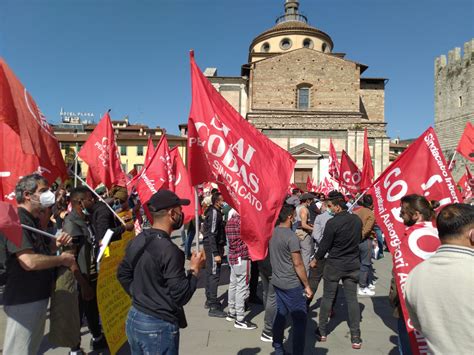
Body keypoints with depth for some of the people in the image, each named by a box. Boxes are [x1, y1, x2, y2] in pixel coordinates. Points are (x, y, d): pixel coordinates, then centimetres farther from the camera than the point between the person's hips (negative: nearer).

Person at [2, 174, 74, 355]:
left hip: (38, 297, 10)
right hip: (23, 301, -10)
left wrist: (56, 244, 2)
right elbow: (30, 262, -32)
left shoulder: (33, 221, 11)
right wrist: (62, 259, -16)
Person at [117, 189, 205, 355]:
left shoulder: (137, 241, 0)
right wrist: (195, 269, -9)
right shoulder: (169, 250, -24)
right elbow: (181, 296, -21)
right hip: (159, 326, -8)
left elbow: (123, 274, 14)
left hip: (133, 319, 8)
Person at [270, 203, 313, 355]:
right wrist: (307, 285, -10)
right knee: (300, 319, 3)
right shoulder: (291, 237, -20)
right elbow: (298, 264, -19)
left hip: (277, 281, 8)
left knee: (280, 315, 17)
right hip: (292, 284, -8)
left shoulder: (272, 232, 2)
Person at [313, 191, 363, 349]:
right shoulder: (357, 220, -3)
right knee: (352, 299, 10)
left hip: (334, 264, -4)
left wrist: (316, 259, 5)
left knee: (327, 297, 10)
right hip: (353, 264, 4)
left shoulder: (332, 222, -20)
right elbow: (358, 239, 11)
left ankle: (322, 331, 23)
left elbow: (324, 245, -12)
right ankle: (356, 338, 13)